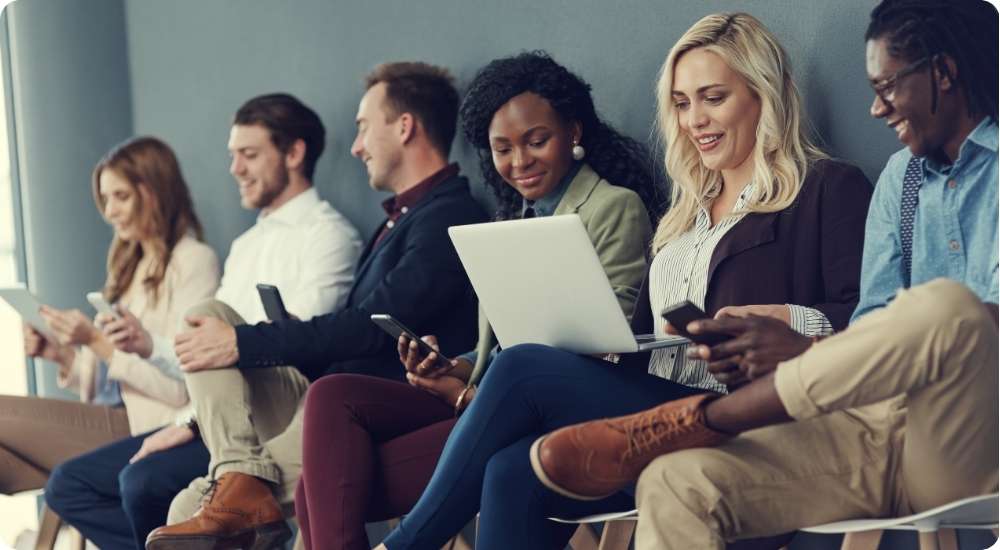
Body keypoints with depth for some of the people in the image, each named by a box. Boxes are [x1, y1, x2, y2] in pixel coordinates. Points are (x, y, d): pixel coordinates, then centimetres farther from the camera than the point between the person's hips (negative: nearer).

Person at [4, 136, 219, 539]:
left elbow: (181, 388, -13)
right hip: (111, 418, 8)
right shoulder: (130, 264, 21)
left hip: (149, 427, -8)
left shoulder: (194, 261, -5)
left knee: (6, 416, -18)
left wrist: (99, 342, -16)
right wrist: (60, 354, 1)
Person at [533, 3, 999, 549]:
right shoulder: (903, 174, 22)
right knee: (675, 484, -22)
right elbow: (873, 333, 13)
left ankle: (697, 421, -21)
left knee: (945, 306, -37)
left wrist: (809, 351, -20)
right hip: (878, 429, 5)